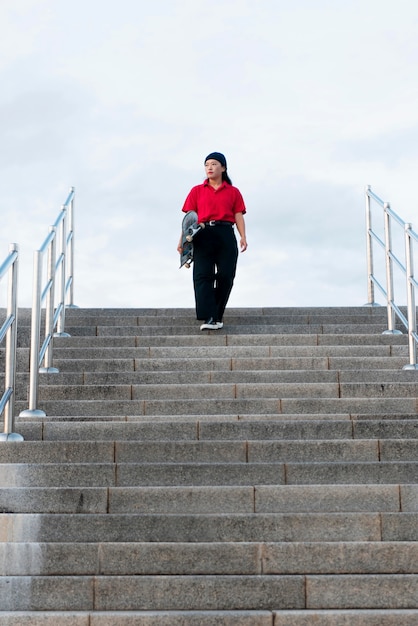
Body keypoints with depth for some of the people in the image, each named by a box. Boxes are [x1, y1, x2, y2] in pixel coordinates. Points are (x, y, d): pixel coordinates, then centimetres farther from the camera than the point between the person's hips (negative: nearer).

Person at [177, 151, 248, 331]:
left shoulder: (233, 192, 15)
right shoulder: (197, 191, 16)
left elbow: (238, 216, 6)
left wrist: (243, 237, -9)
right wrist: (182, 240, 0)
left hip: (226, 235, 1)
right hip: (203, 235, 0)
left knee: (225, 276, -4)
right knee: (202, 275, -14)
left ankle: (217, 317, 7)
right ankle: (208, 318, -22)